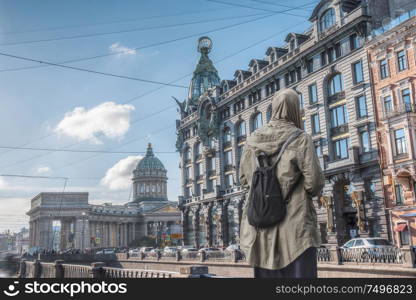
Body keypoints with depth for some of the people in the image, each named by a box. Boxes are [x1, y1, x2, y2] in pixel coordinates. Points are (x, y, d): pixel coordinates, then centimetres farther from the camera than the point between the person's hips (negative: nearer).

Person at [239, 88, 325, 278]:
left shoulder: (253, 139, 5)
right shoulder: (300, 139, -7)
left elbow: (243, 179, 10)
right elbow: (315, 183, -10)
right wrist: (312, 190, 12)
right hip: (295, 224, -4)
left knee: (266, 274, 10)